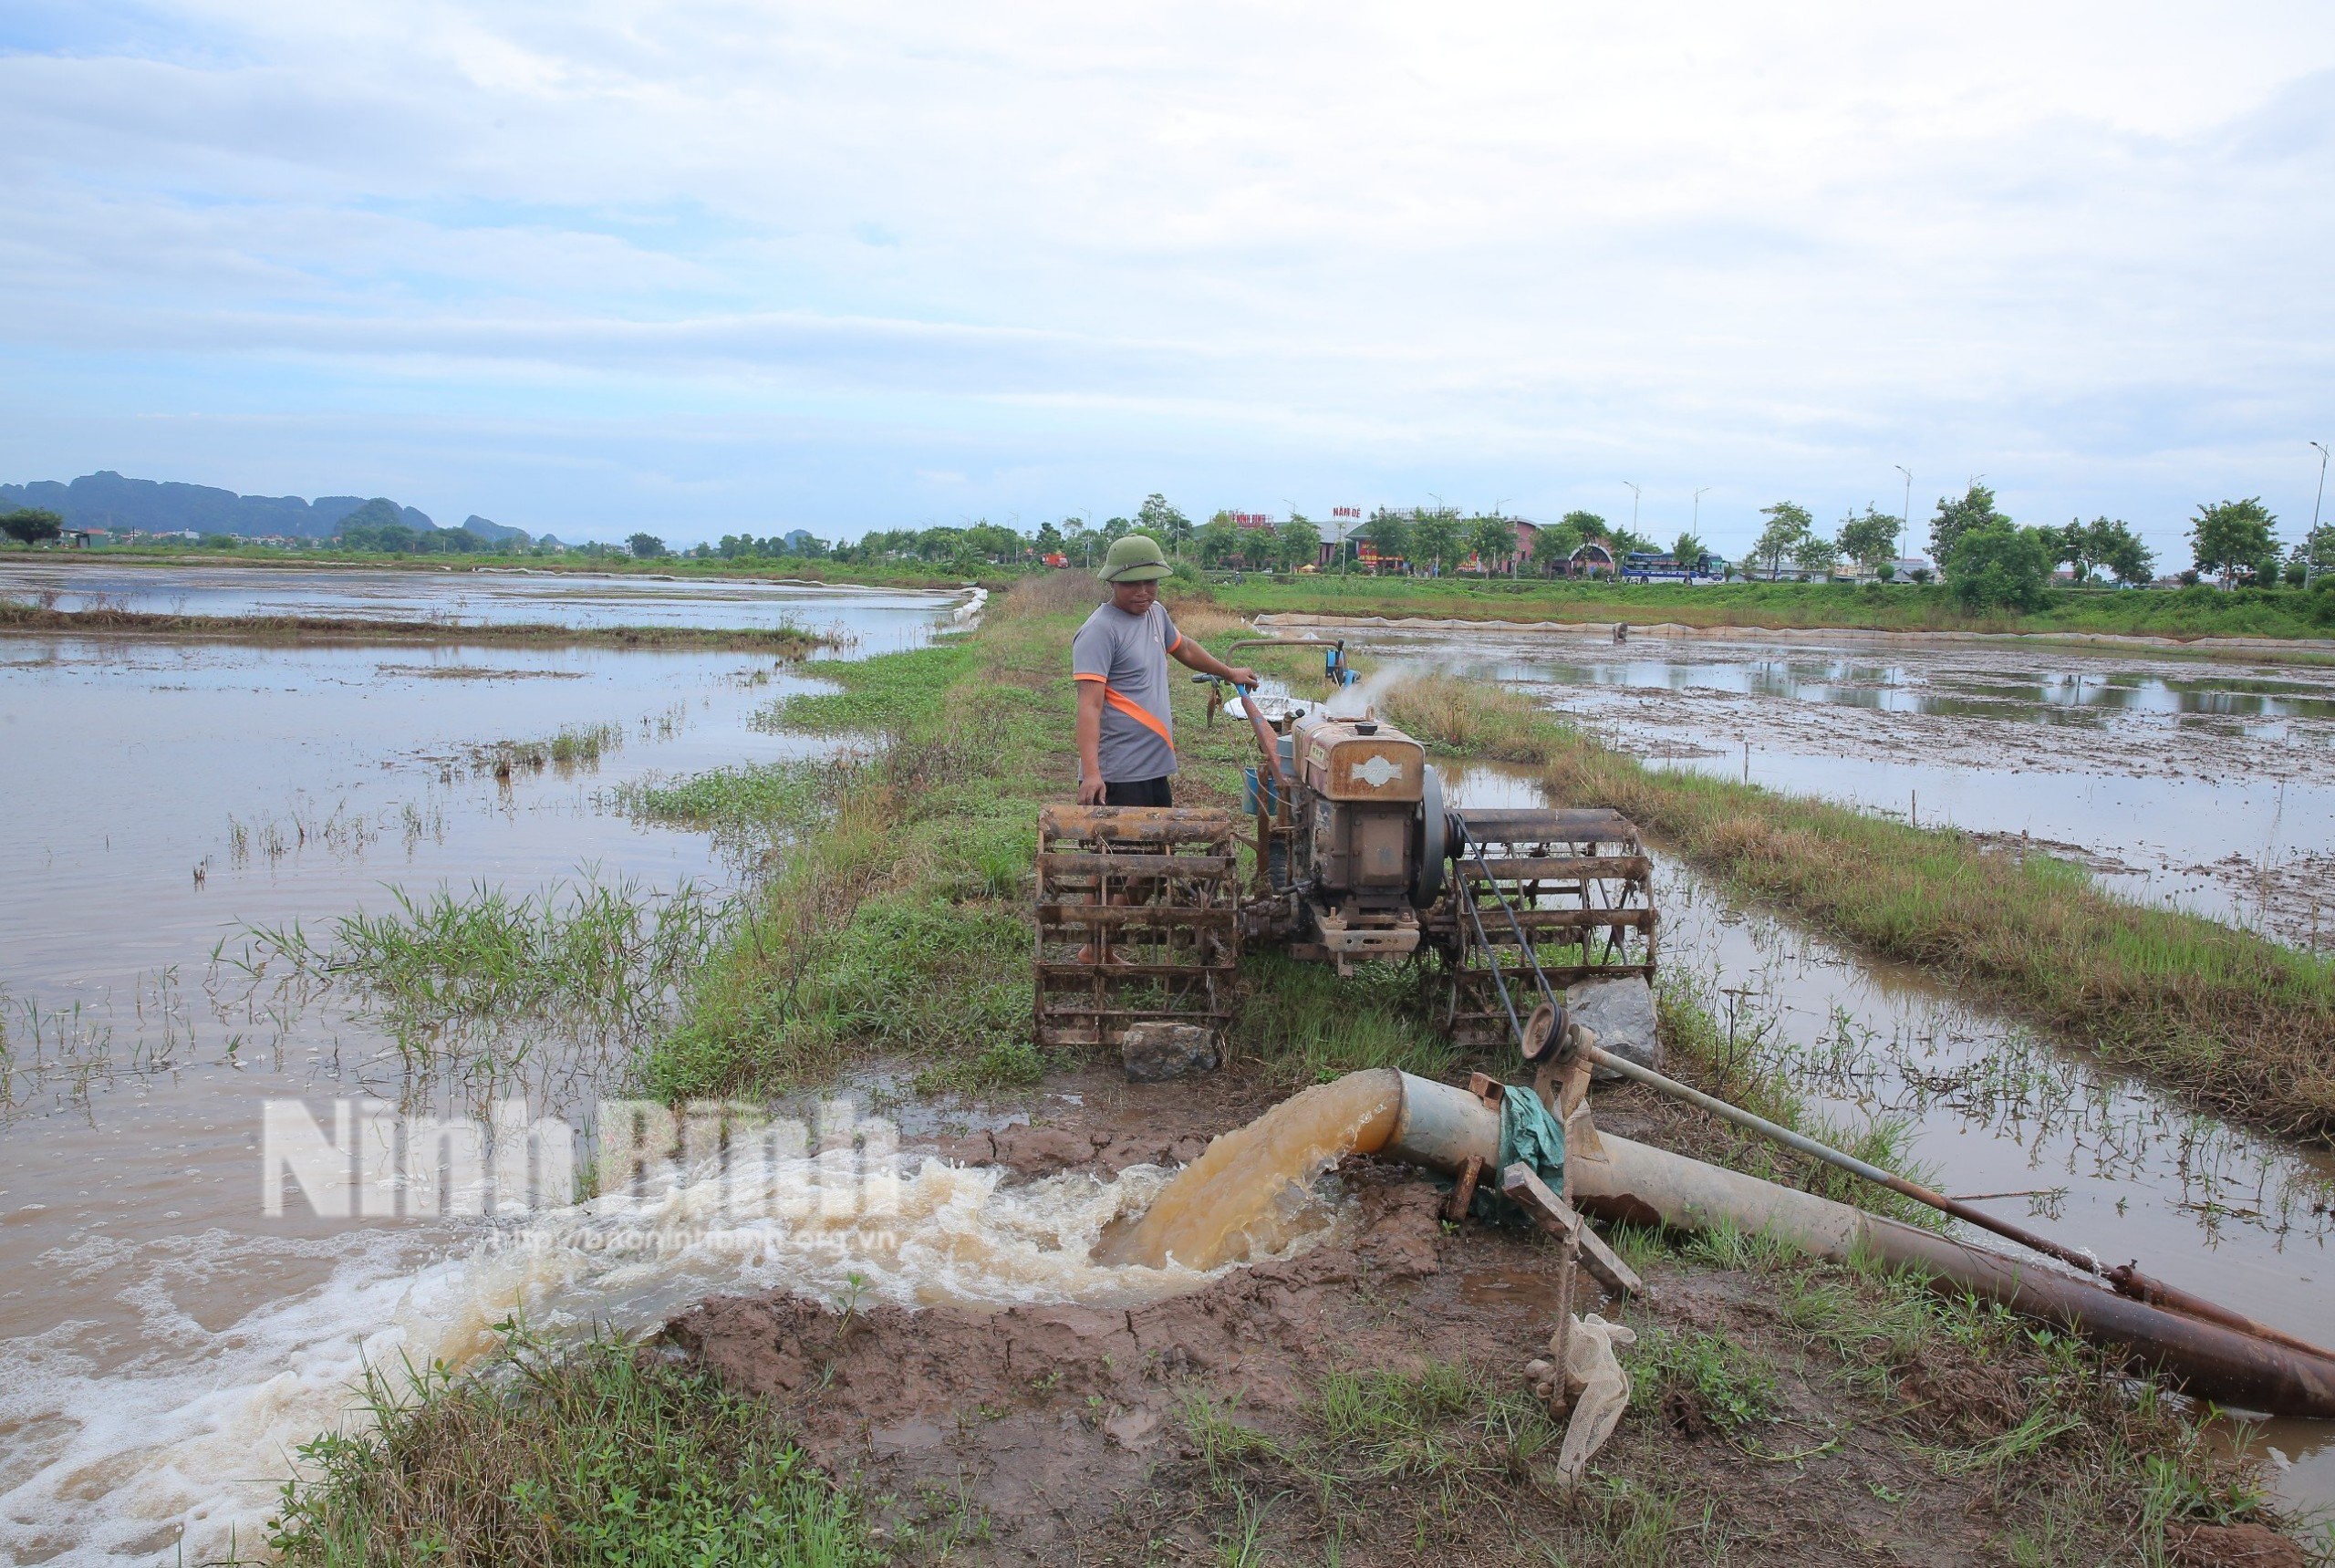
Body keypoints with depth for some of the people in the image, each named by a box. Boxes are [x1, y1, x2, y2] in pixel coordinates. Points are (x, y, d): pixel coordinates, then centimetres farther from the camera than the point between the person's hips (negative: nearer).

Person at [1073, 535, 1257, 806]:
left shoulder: (1156, 613, 11)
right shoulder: (1100, 631, -15)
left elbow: (1184, 648, 33)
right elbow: (1090, 705, -23)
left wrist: (1229, 672, 46)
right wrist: (1091, 773, -33)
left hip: (1156, 771, 9)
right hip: (1117, 778, -8)